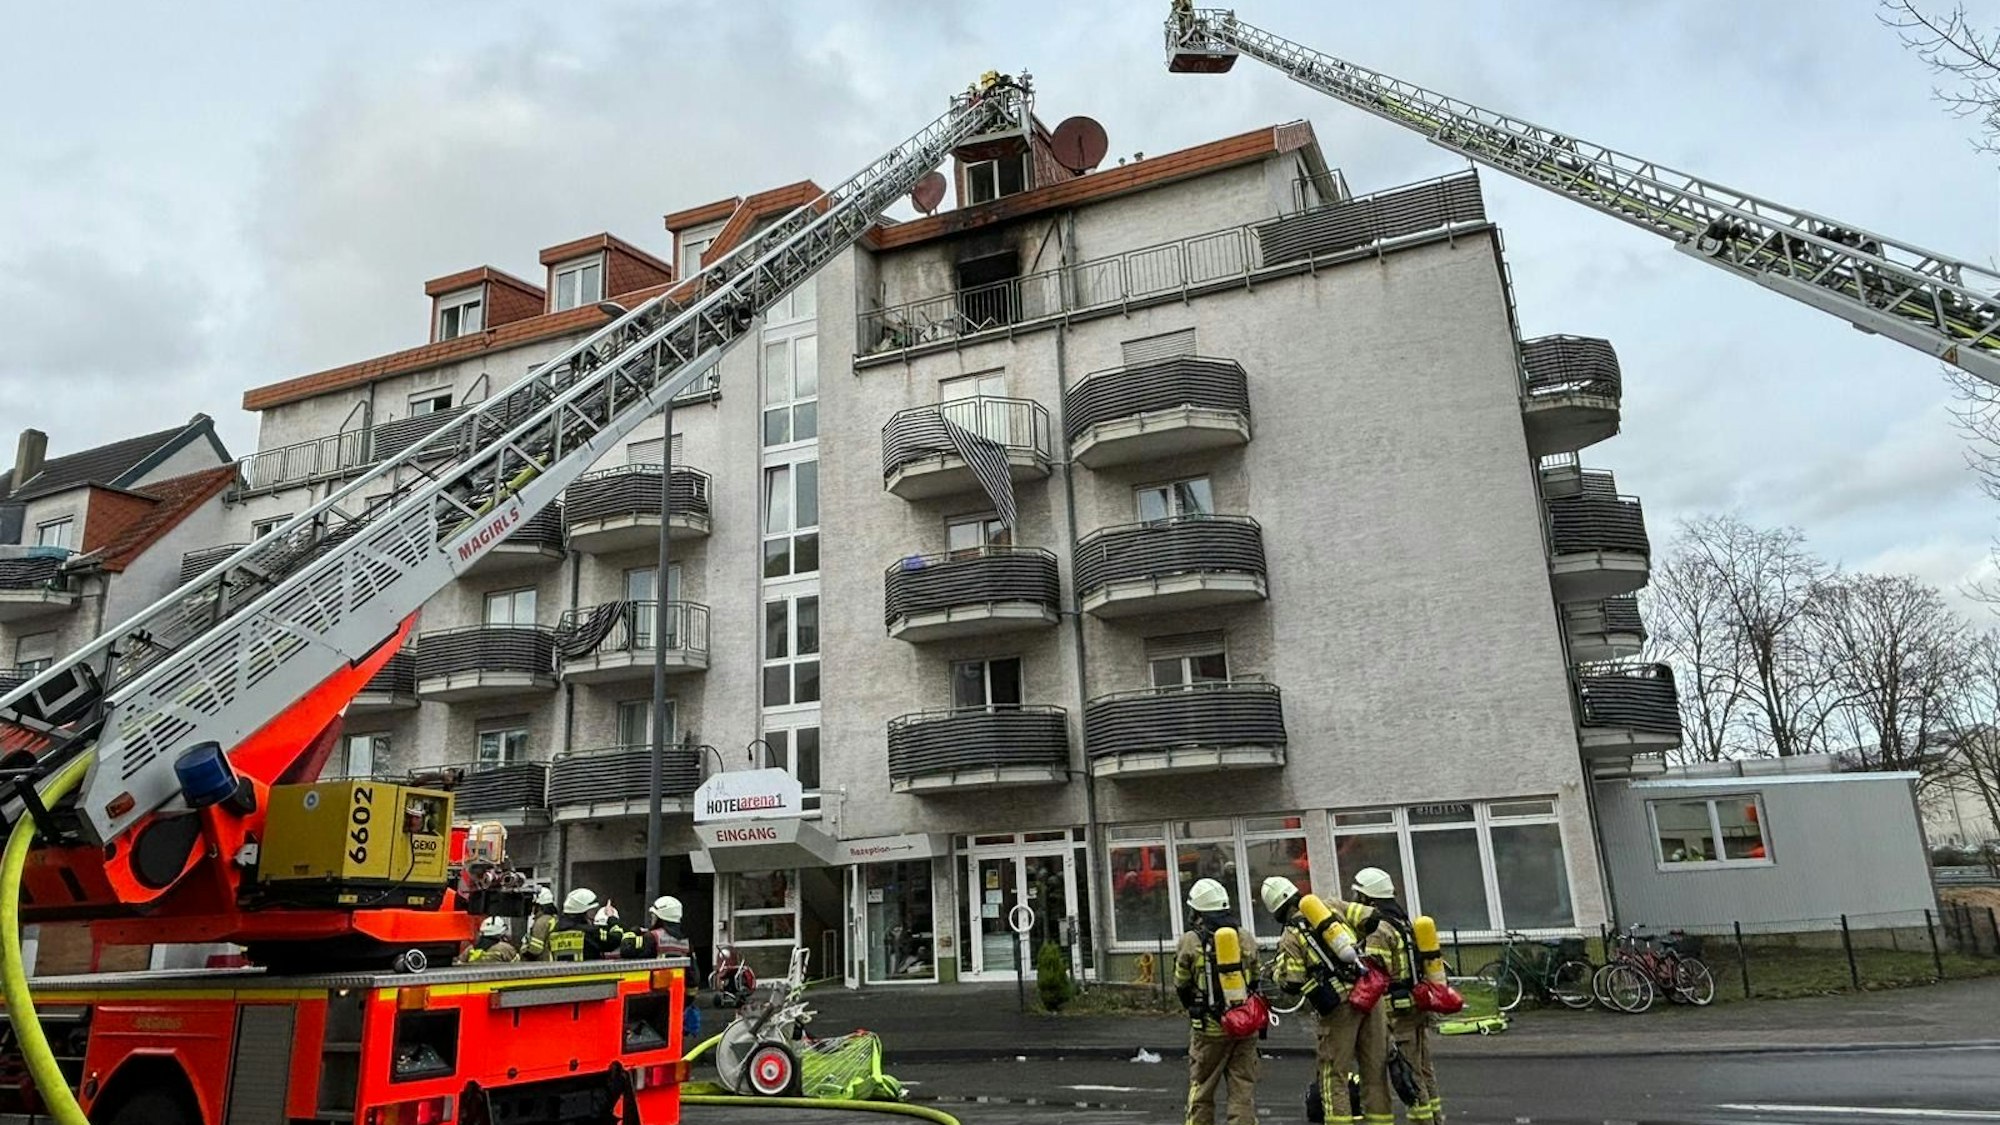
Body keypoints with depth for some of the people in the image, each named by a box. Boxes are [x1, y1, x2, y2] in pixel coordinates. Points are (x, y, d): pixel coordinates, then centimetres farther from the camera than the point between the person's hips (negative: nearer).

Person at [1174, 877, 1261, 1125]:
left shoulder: (1190, 942, -10)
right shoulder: (1246, 940, 1)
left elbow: (1181, 987, 1)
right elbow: (1254, 982, 12)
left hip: (1209, 1028, -3)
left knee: (1201, 1089, 11)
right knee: (1243, 1089, 9)